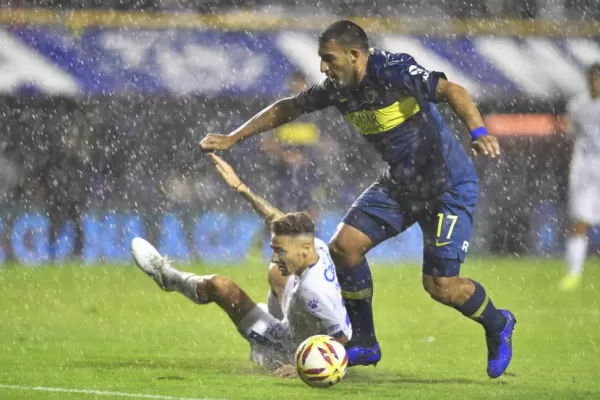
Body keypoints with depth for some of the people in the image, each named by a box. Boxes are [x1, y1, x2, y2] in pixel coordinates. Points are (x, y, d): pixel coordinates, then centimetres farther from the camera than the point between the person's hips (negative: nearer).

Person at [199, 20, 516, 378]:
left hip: (450, 185, -8)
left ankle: (498, 325, 20)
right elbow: (287, 109, 13)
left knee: (440, 286, -12)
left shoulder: (394, 70, -25)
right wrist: (232, 138, 14)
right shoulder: (337, 89, -2)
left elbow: (452, 91, -35)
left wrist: (479, 132, -52)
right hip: (401, 183, 8)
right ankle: (365, 344, 12)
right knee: (343, 246, -4)